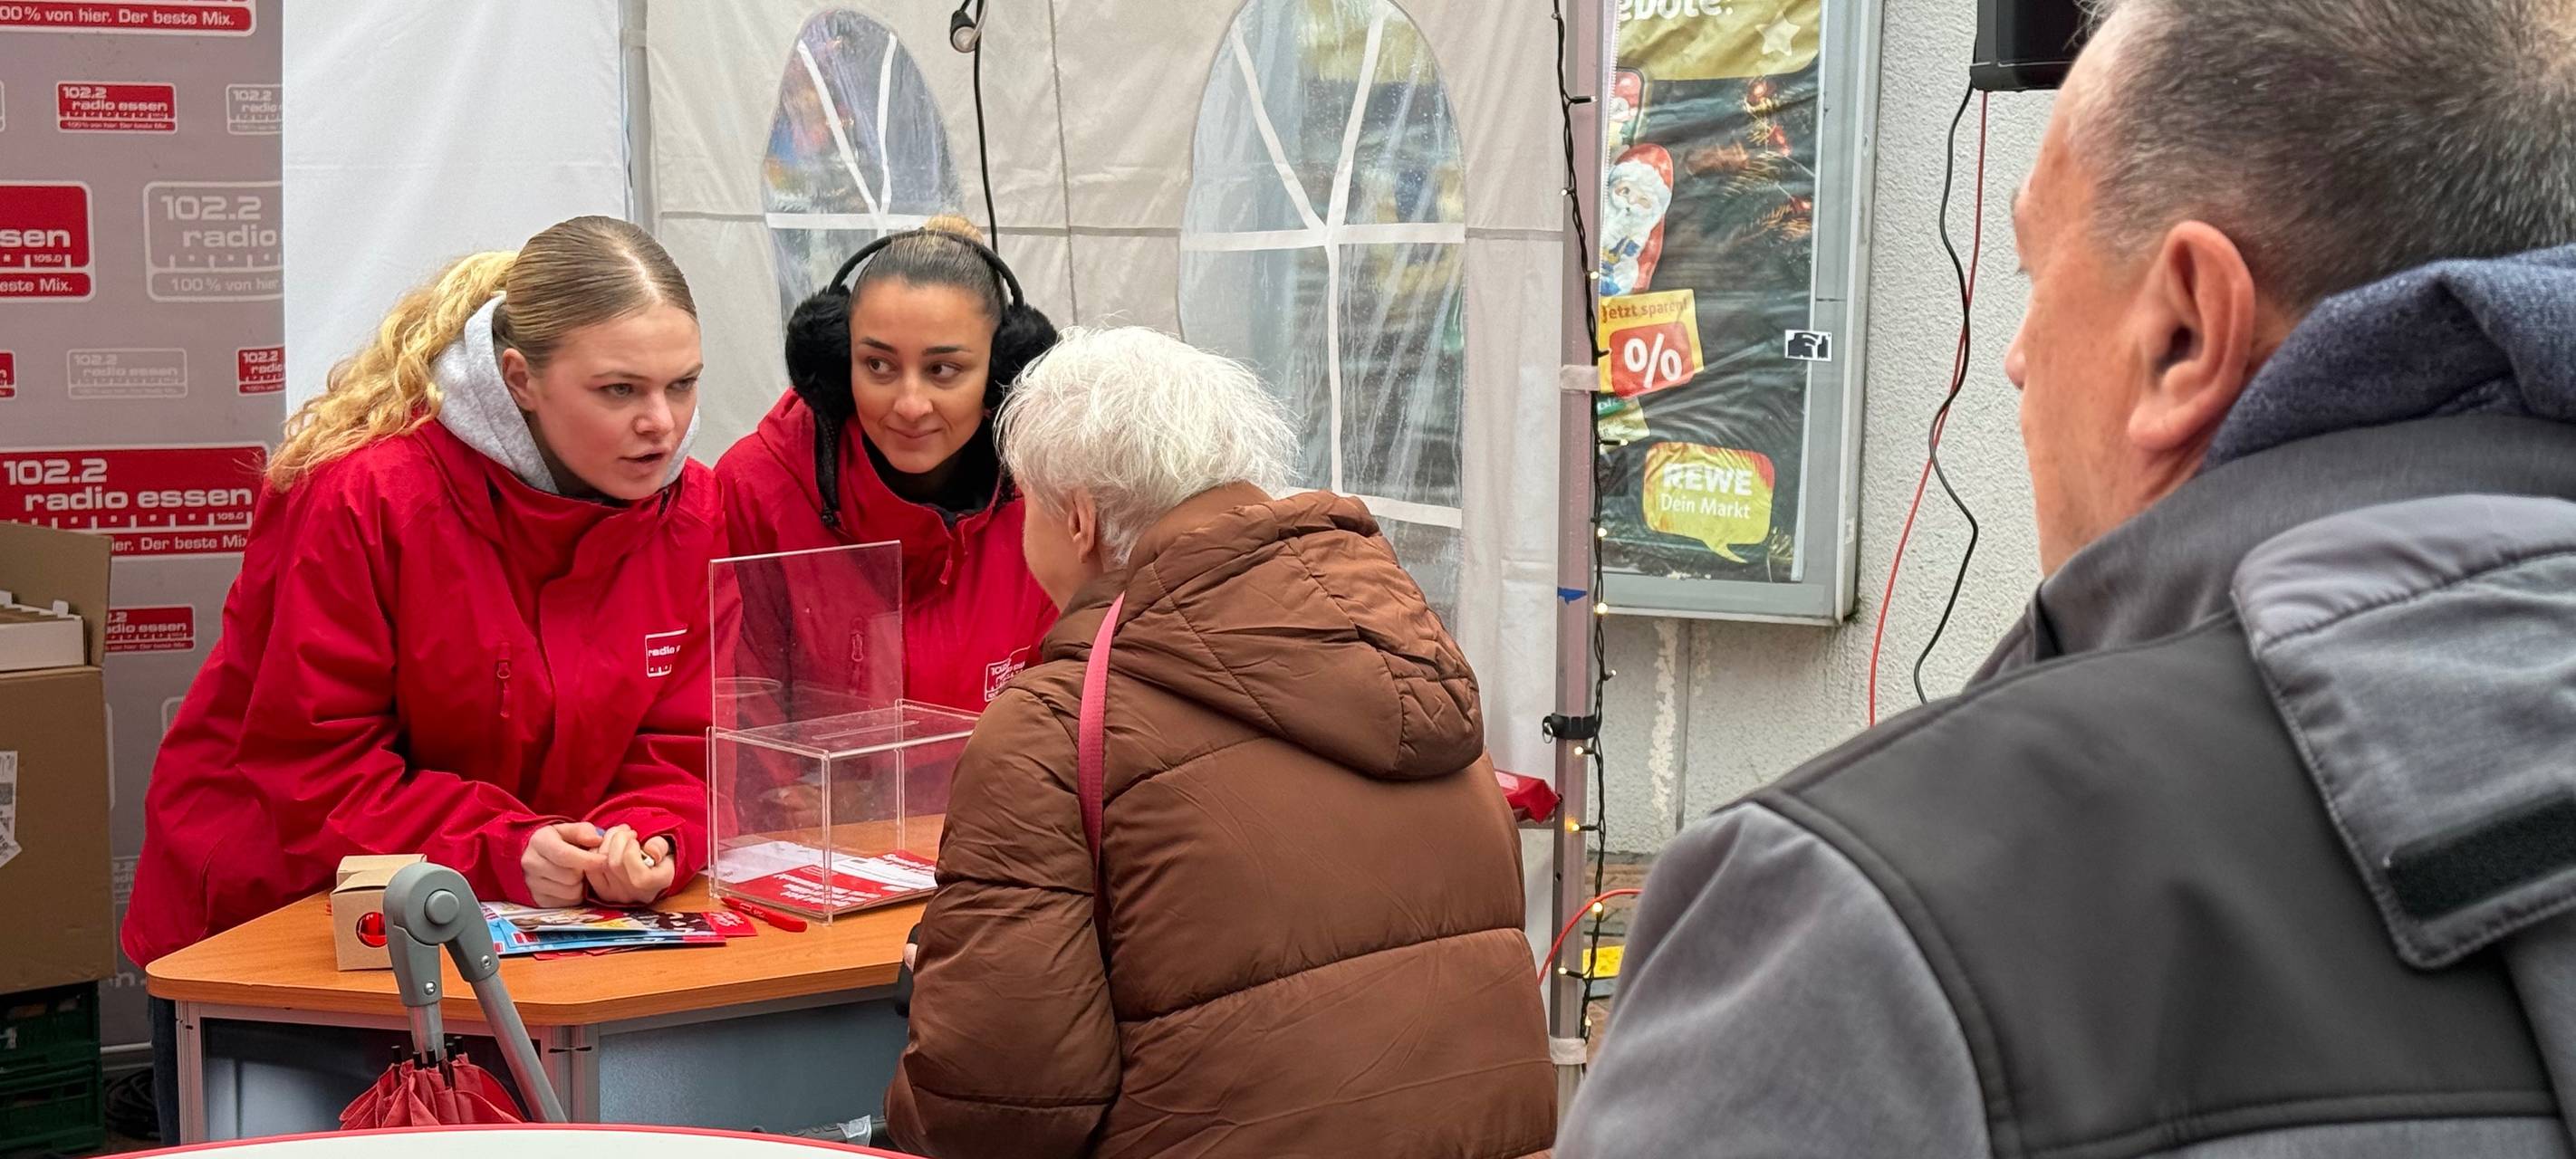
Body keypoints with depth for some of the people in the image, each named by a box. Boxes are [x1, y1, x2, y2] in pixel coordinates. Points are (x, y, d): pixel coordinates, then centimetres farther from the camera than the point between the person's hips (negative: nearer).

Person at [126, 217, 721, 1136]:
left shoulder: (690, 510, -8)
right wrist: (500, 852, -33)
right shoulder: (360, 499, -22)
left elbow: (678, 754, -6)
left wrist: (646, 844, -28)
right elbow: (309, 769, -22)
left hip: (509, 940, 3)